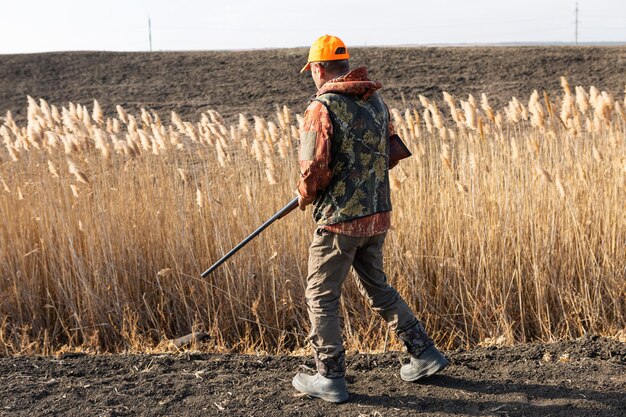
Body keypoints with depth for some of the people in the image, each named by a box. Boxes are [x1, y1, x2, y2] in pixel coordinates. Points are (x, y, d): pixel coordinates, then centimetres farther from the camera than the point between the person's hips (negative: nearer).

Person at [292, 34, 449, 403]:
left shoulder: (323, 107, -14)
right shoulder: (376, 101, 7)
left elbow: (314, 170, -19)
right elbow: (392, 154, 16)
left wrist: (306, 197, 2)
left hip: (341, 219, -7)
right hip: (378, 213, 7)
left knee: (322, 296, 7)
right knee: (376, 286, 23)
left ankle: (331, 378, 14)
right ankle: (425, 353, 24)